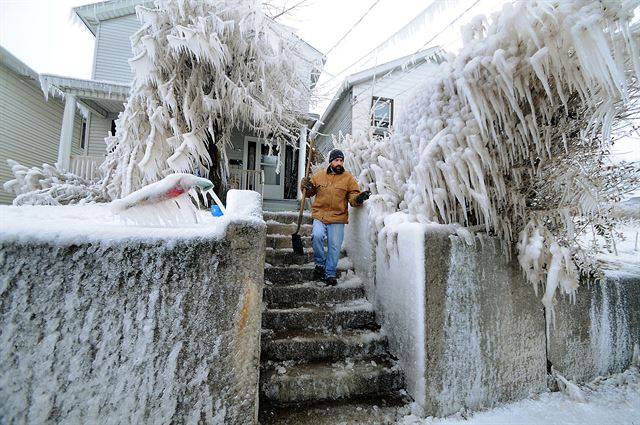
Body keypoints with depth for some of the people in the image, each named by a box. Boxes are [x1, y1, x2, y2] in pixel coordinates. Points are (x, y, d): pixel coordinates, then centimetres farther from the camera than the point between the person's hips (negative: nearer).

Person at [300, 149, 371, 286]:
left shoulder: (348, 178, 4)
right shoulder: (319, 175, 8)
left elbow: (353, 196, 1)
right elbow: (310, 192, 19)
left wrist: (358, 198, -22)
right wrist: (305, 186, -3)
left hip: (338, 219, 0)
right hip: (320, 215, 1)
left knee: (334, 246, 0)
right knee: (317, 236, -24)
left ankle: (330, 274, 17)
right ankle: (320, 264, 0)